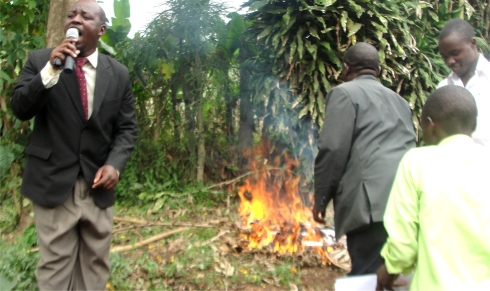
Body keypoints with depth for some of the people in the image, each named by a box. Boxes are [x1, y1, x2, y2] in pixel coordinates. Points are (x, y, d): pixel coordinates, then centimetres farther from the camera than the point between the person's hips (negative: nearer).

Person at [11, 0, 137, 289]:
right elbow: (20, 109, -8)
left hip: (99, 185, 2)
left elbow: (127, 127, 5)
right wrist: (51, 70, -21)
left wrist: (115, 163, -12)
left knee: (95, 265, 13)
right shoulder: (40, 60, 1)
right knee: (55, 266, 6)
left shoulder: (119, 73, 5)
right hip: (53, 182, -1)